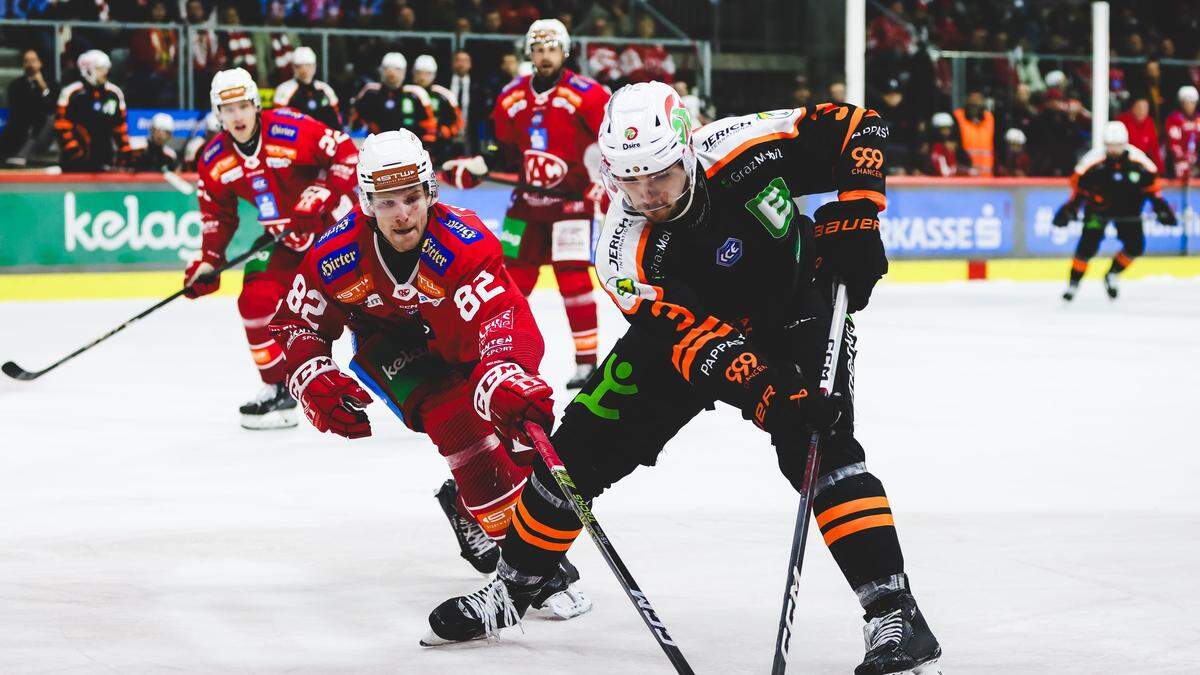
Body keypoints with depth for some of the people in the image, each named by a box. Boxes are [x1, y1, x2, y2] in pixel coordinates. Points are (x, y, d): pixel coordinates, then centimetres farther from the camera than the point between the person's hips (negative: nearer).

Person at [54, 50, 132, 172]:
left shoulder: (114, 93, 8)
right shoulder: (71, 93, -7)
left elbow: (120, 125, 14)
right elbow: (63, 126, -10)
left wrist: (126, 151, 9)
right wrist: (72, 149, -16)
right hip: (78, 159, -5)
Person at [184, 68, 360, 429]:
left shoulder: (293, 130, -22)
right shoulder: (214, 160, -3)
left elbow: (347, 155, -18)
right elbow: (217, 215, 9)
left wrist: (318, 199, -24)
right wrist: (208, 261, 0)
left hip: (334, 220, -6)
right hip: (283, 236, 6)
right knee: (256, 300, -6)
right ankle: (279, 388, 9)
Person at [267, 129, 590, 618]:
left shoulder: (464, 243, -36)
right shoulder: (336, 255, -25)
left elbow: (503, 319, -49)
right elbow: (297, 322, -9)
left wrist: (509, 380, -69)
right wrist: (316, 384, -27)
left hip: (458, 333, 1)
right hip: (391, 345, -1)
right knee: (458, 419, -25)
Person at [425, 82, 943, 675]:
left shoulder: (740, 147, -30)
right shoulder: (625, 254, -28)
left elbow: (853, 128, -19)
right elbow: (694, 342, -34)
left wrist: (854, 220, -29)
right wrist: (767, 394, -49)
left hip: (796, 309, -2)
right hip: (689, 320, 2)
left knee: (822, 448, -25)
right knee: (583, 446, -1)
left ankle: (896, 617, -23)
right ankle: (509, 589, 20)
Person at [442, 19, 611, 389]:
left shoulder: (586, 95, -12)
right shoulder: (511, 98, 6)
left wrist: (605, 180, -17)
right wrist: (475, 166, 5)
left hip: (572, 199, -5)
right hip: (527, 199, 5)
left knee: (573, 277, -12)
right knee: (513, 275, 9)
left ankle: (586, 360, -6)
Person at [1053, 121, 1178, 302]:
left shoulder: (1137, 159, -14)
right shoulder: (1093, 160, -19)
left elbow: (1151, 183, -2)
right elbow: (1079, 185, -9)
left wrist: (1161, 207, -4)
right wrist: (1070, 209, -14)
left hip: (1127, 208, 3)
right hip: (1098, 208, -3)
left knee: (1135, 246, -5)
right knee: (1088, 245, -14)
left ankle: (1112, 275, 19)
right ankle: (1073, 283, 3)